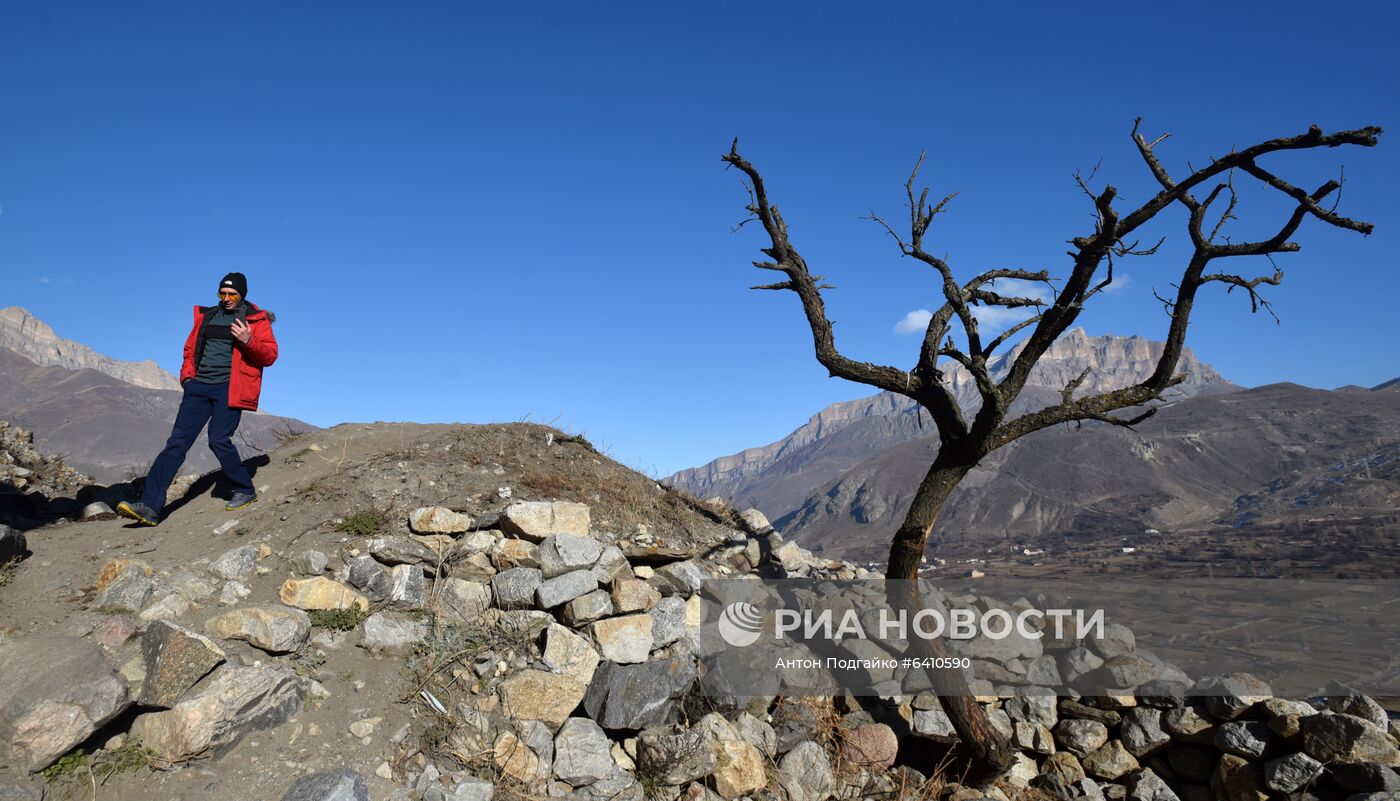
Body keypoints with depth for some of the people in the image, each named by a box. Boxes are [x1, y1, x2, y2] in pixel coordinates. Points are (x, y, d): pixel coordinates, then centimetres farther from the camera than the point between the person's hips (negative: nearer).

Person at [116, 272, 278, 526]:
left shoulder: (256, 319, 4)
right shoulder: (206, 315, 19)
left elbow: (270, 356, -3)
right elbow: (190, 348, 27)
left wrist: (248, 341, -20)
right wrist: (187, 374, 12)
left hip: (230, 388, -5)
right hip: (199, 386, 5)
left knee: (219, 440, -17)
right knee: (177, 442, -4)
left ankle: (245, 491, 4)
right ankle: (150, 506, -8)